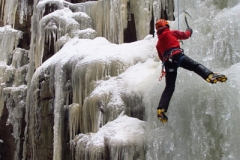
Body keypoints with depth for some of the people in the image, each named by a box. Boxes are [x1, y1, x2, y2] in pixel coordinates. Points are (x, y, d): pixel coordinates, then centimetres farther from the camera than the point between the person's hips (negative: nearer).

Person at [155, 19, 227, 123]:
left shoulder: (158, 43, 29)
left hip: (167, 62, 4)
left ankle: (161, 109, -4)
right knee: (195, 66, -19)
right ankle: (209, 76, -50)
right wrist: (189, 31, 45)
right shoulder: (171, 33, 18)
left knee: (169, 87, 5)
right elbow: (185, 35, 25)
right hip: (177, 55, -4)